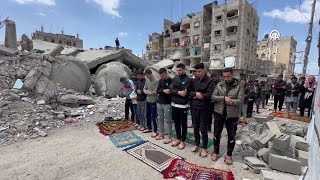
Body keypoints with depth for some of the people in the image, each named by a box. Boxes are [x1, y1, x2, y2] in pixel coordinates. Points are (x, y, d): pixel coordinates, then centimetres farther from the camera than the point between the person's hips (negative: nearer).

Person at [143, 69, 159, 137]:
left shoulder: (156, 81, -17)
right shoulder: (147, 80, 6)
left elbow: (155, 92, -22)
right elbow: (144, 89, 9)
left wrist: (148, 92, -9)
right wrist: (147, 92, -12)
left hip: (153, 101, -7)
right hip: (148, 101, 8)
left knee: (153, 117, 0)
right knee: (148, 115, 18)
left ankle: (155, 131, 13)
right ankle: (149, 128, 35)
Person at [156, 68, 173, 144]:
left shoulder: (171, 81, -7)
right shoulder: (160, 80, 9)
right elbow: (157, 91, -1)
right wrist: (163, 91, -17)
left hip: (167, 104, -6)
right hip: (159, 103, 6)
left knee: (168, 120, 1)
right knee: (160, 119, 15)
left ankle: (169, 137, 11)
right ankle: (161, 133, 30)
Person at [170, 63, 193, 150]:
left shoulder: (188, 80, -6)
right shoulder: (175, 78, 9)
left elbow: (185, 92, -16)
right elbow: (172, 90, -2)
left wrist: (176, 91, -10)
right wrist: (179, 92, -17)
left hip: (183, 105, -5)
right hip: (174, 104, 5)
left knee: (183, 124, 7)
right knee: (176, 123, 15)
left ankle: (183, 141, 22)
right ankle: (178, 139, 31)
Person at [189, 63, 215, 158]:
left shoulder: (209, 81, -6)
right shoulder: (194, 80, 8)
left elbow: (210, 94, -16)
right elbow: (189, 92, 3)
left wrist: (199, 96, -12)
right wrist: (195, 94, -17)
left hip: (204, 108, -5)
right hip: (194, 107, 5)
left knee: (203, 129, 4)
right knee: (195, 128, 15)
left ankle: (204, 148, 22)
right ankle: (197, 145, 34)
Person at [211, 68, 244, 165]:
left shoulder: (239, 87, -4)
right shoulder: (219, 85, 3)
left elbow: (240, 102, -13)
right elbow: (213, 97, -6)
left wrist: (227, 100, -15)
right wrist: (224, 98, -20)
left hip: (232, 115, -1)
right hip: (219, 113, 2)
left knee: (231, 136, 11)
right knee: (217, 133, 13)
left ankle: (229, 155, 30)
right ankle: (215, 152, 32)